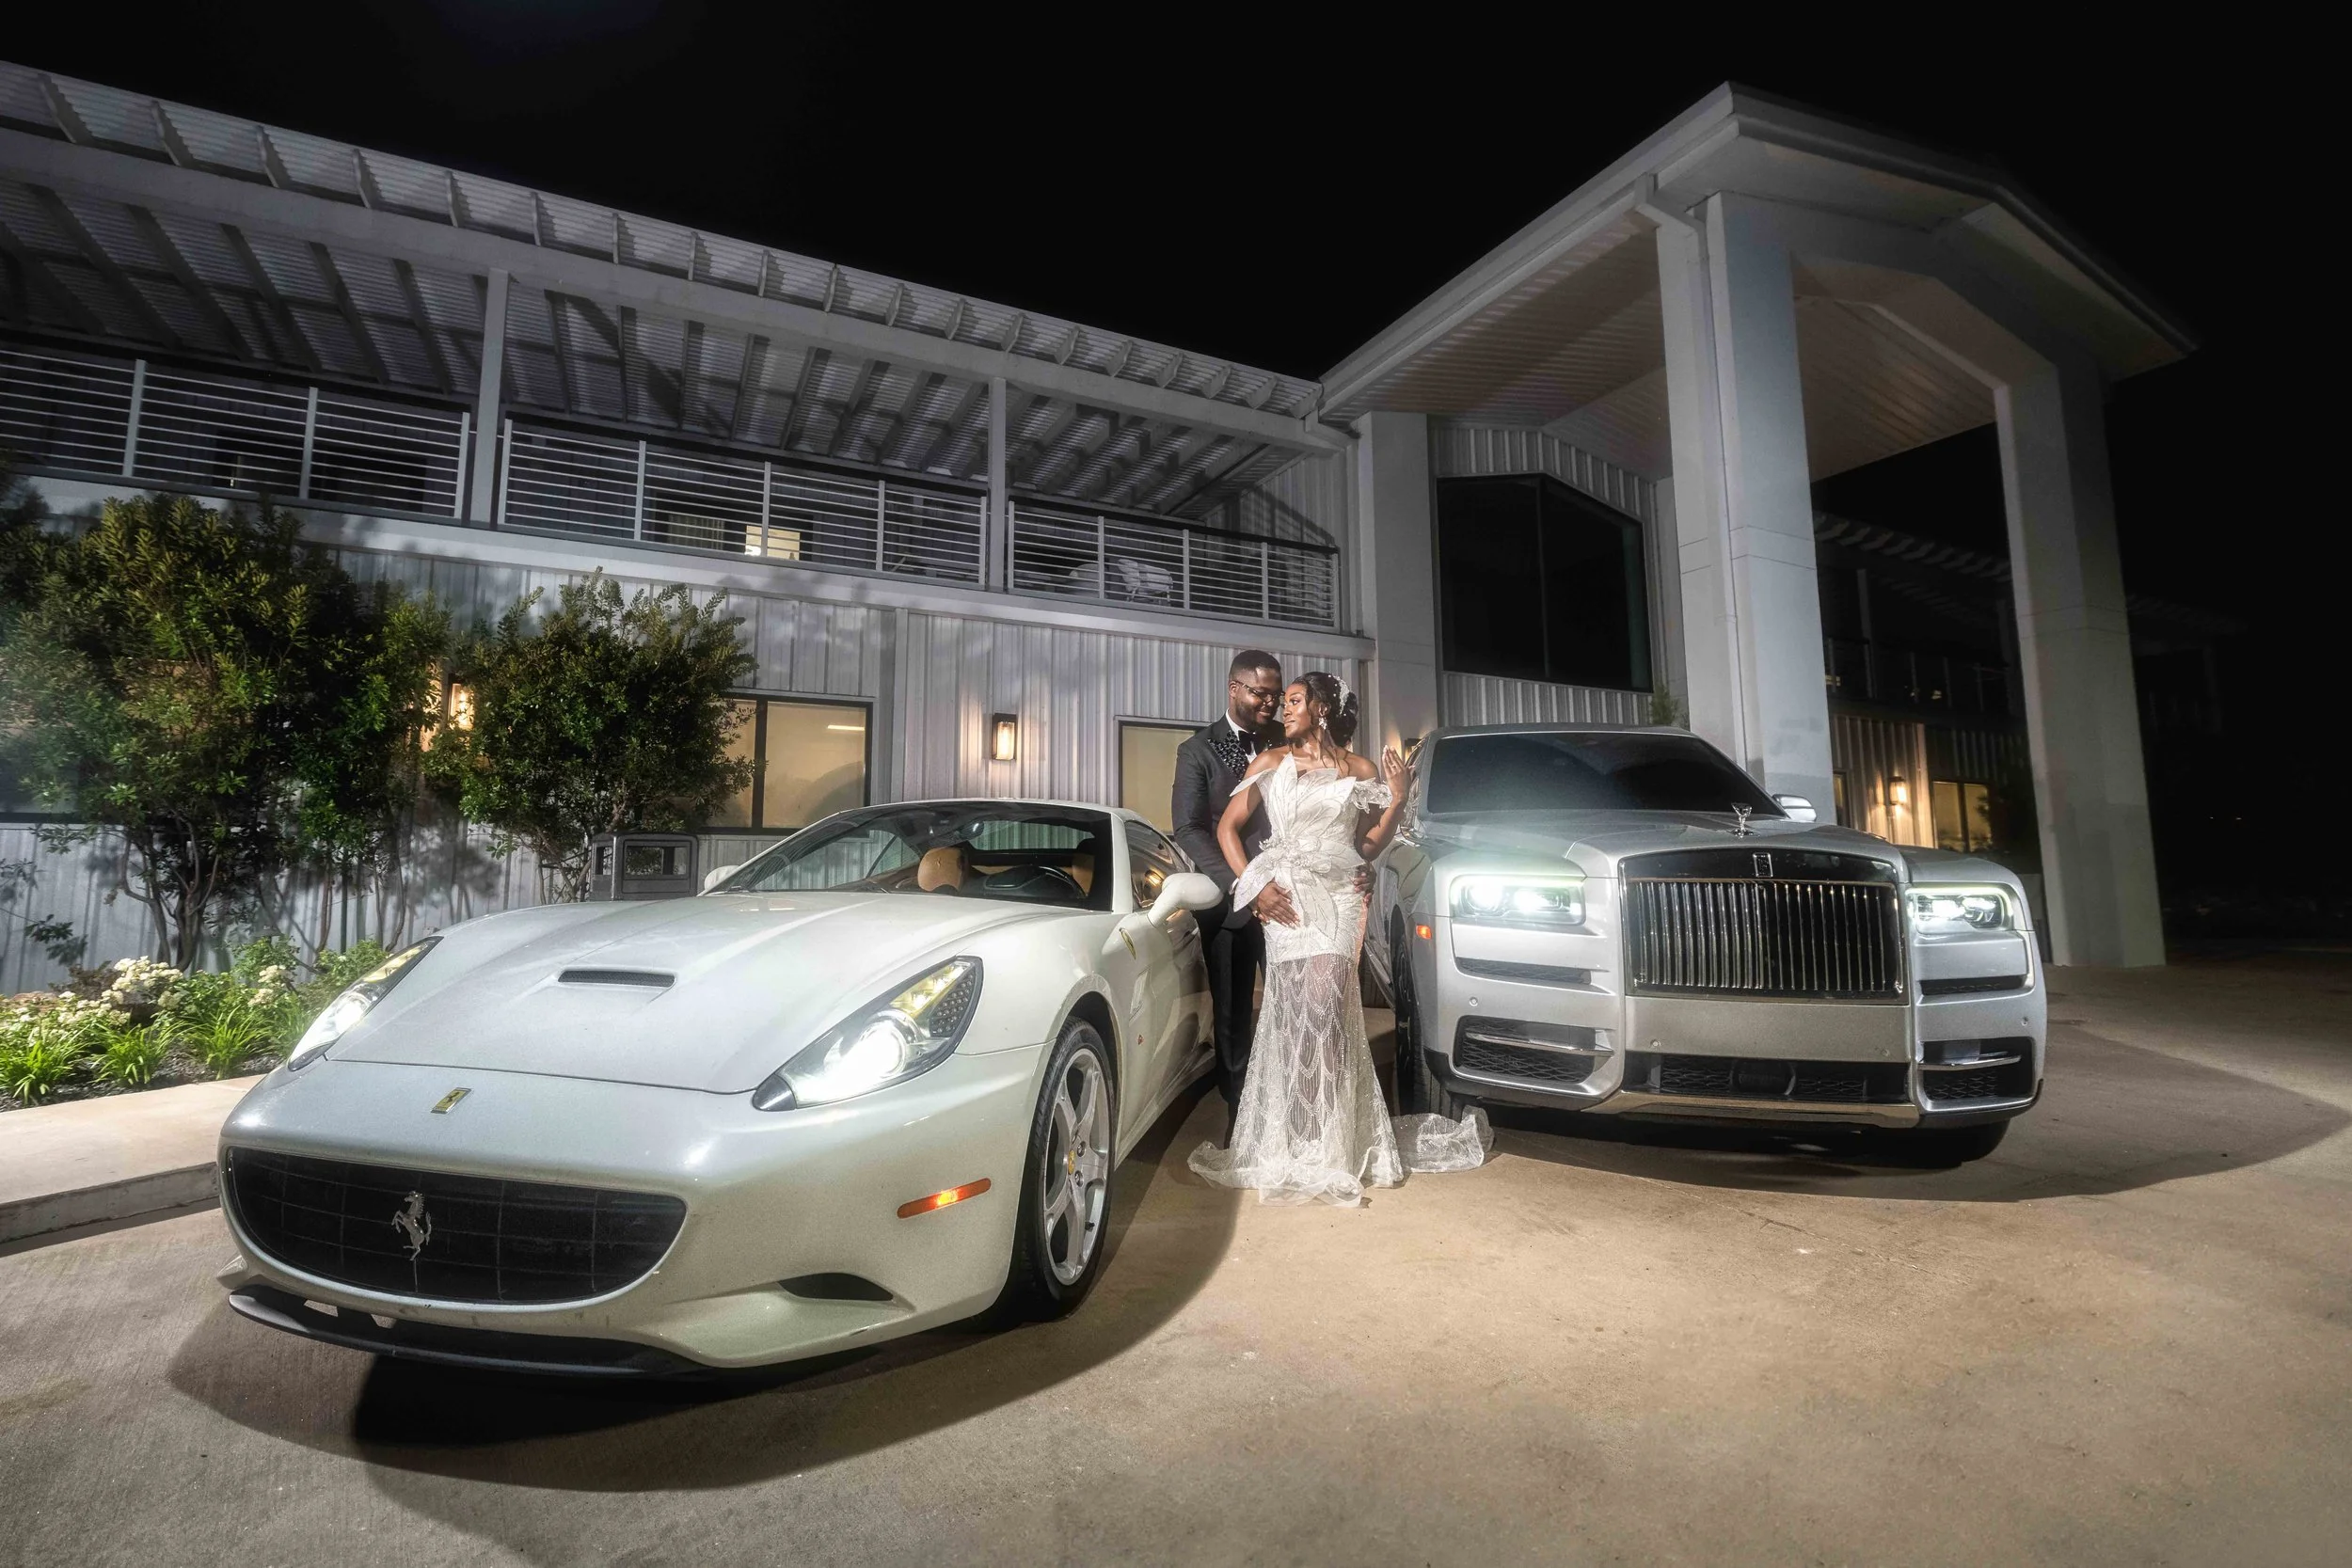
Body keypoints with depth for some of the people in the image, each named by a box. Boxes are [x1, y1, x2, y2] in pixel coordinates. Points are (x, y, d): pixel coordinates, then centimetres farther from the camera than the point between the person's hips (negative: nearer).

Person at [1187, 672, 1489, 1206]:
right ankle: (1302, 1146, 8)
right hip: (1285, 899, 1)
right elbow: (1228, 828, 8)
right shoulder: (1269, 763, 10)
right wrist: (1255, 886, -3)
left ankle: (1323, 1146, -1)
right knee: (1296, 1018, -3)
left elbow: (1367, 847, 13)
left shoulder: (1359, 770, 11)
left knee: (1321, 1014, -12)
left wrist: (1396, 801, 0)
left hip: (1338, 898, 0)